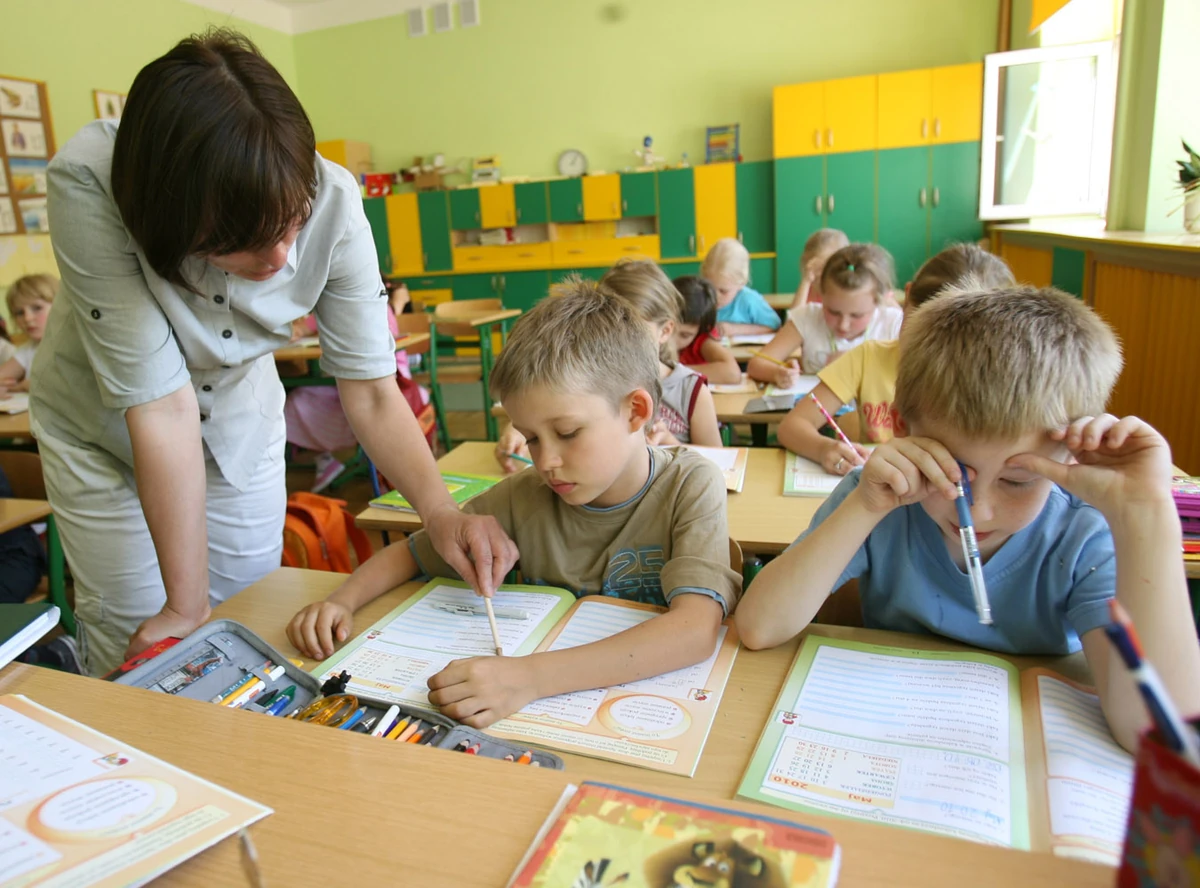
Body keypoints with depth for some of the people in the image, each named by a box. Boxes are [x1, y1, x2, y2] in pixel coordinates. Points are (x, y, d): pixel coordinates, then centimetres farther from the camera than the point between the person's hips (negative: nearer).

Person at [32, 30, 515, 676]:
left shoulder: (331, 201, -28)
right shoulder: (88, 185, -34)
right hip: (108, 434, -1)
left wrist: (440, 511, -39)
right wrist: (186, 604, -27)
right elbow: (159, 404, -34)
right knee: (139, 659, 5)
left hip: (241, 423, 2)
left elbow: (371, 390, -23)